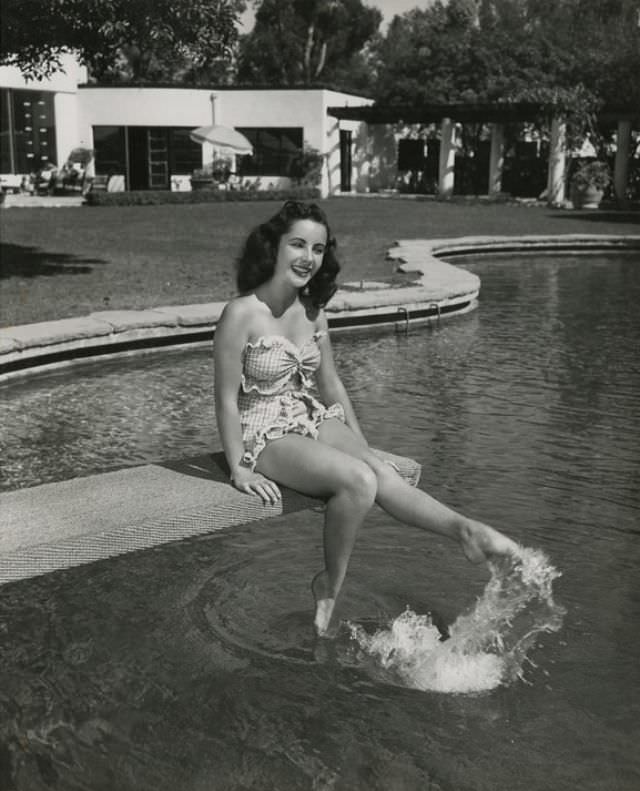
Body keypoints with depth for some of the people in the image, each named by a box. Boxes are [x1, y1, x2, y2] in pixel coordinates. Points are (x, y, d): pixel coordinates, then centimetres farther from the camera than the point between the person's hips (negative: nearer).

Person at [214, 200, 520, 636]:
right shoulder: (242, 314, -15)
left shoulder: (312, 309, 5)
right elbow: (227, 399, -12)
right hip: (267, 435, -6)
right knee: (359, 481, -29)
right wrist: (240, 469, -11)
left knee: (383, 474, -23)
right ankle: (331, 587, -12)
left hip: (316, 421, 6)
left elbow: (332, 385, 13)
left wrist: (363, 447, 11)